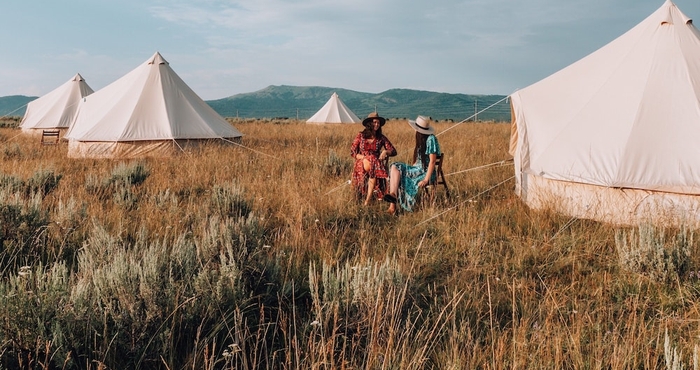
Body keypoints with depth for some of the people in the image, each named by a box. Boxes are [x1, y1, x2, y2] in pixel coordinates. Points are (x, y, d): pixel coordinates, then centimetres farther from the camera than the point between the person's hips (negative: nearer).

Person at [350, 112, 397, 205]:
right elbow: (352, 152, 4)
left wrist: (385, 151, -13)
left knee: (375, 170, -37)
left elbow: (393, 151, 9)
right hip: (361, 163, -1)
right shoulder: (360, 135, 6)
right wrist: (364, 157, -13)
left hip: (375, 164, 2)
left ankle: (368, 199, -35)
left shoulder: (381, 138, 10)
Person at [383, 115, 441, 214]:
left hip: (425, 172, -9)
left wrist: (426, 179, -21)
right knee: (395, 167, -13)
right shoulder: (421, 139, 15)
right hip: (417, 169, 9)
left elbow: (432, 161, -17)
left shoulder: (431, 139, -12)